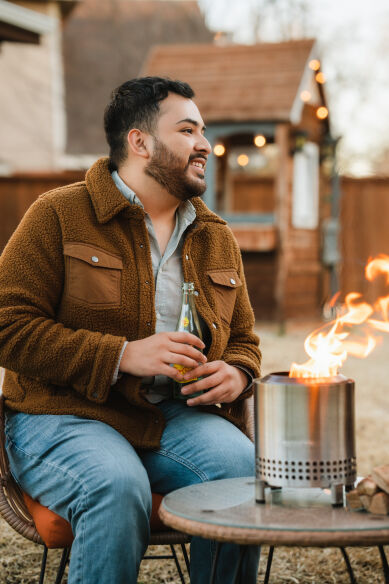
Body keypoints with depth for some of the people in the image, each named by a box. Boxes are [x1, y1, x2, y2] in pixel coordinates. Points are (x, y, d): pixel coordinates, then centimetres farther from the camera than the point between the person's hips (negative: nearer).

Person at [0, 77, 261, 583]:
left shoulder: (217, 238, 16)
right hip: (62, 415, -4)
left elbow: (243, 339, 25)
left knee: (244, 467, -25)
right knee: (118, 487, -36)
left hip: (176, 417, 5)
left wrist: (237, 375, -1)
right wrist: (122, 355, -18)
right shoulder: (58, 215, -1)